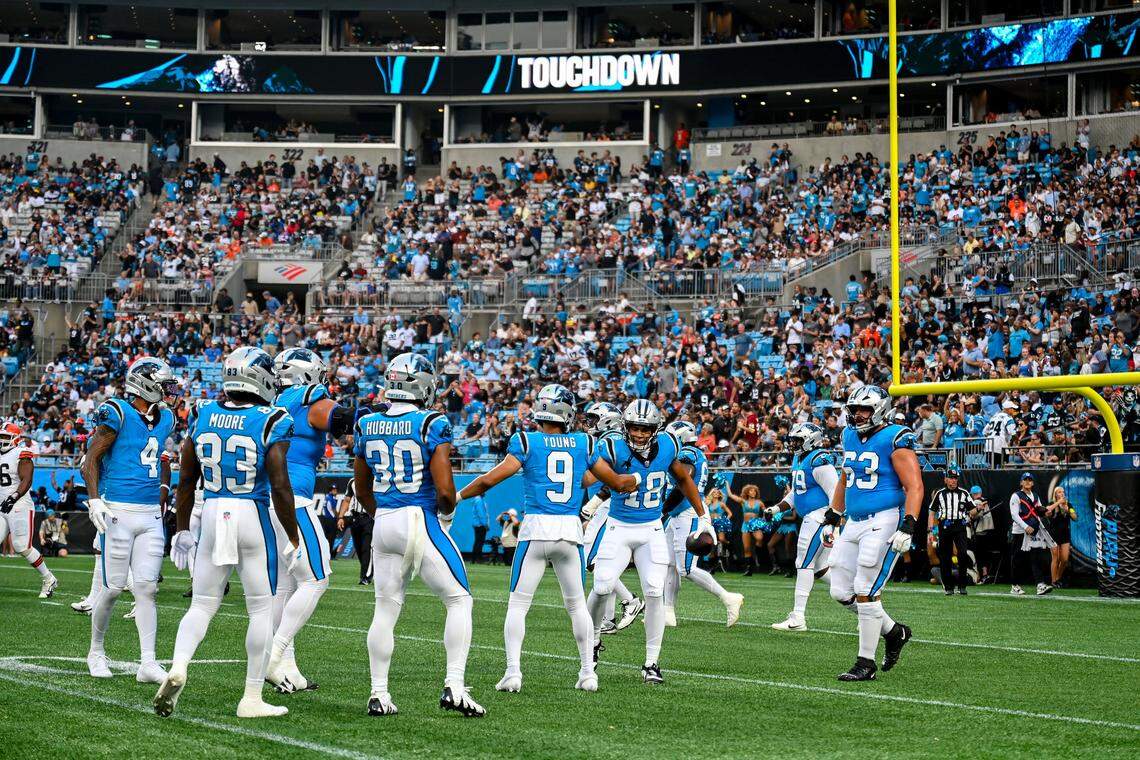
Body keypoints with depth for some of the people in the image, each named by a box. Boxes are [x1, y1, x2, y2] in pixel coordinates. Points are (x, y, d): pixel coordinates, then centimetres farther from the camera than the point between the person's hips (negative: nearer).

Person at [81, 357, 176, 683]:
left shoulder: (164, 419, 12)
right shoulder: (117, 413, -9)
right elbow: (92, 459, -8)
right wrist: (95, 500, -16)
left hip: (150, 514, 6)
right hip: (118, 512, -6)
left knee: (147, 588, -1)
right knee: (114, 587, -1)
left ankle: (148, 663, -4)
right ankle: (96, 651, 19)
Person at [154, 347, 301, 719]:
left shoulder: (202, 416, 3)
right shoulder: (270, 423, -10)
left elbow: (186, 480, 9)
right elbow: (280, 487, -12)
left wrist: (182, 528, 19)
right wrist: (293, 538, -2)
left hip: (212, 514, 4)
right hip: (253, 517, -4)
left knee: (202, 605, 12)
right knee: (262, 610, 8)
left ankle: (177, 668, -14)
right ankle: (252, 699, 10)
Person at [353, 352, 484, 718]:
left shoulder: (367, 426, 5)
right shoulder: (431, 425, -11)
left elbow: (361, 488, 14)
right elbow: (444, 488, -16)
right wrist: (447, 513, 4)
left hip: (383, 523, 5)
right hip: (423, 521, -5)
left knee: (386, 609, 13)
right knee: (459, 601, 6)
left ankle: (378, 694, 12)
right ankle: (454, 686, -3)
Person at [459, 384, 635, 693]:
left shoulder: (526, 442, -3)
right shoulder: (584, 444, 6)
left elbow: (490, 480, -7)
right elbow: (616, 482, 16)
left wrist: (458, 496, 9)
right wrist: (637, 479, 38)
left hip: (536, 529, -3)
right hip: (571, 531, 3)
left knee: (518, 604, 4)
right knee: (577, 604, 16)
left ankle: (513, 672, -5)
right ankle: (588, 672, 16)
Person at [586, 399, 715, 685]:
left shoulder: (666, 447, -5)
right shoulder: (615, 450, -17)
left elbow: (683, 479, 11)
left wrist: (703, 517, 14)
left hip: (652, 531, 2)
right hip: (619, 529, -2)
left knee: (654, 594, -7)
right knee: (602, 587, -7)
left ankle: (651, 663, 2)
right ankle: (593, 639, 22)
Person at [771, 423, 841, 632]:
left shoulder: (819, 461, -16)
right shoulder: (798, 460, 15)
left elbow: (836, 494, -20)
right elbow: (795, 493, 27)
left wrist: (830, 525, -25)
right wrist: (778, 508, 13)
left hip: (819, 516, -10)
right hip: (811, 518, 10)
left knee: (804, 564, -8)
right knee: (821, 568, 12)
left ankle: (798, 618, -6)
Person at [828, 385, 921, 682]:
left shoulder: (894, 440, -12)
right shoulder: (851, 437, 12)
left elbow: (914, 487, -17)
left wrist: (908, 525, -27)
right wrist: (833, 515, 30)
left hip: (883, 521, -8)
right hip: (855, 523, 8)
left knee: (866, 593, -8)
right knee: (841, 593, 7)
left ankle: (866, 664, 1)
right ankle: (894, 632, 26)